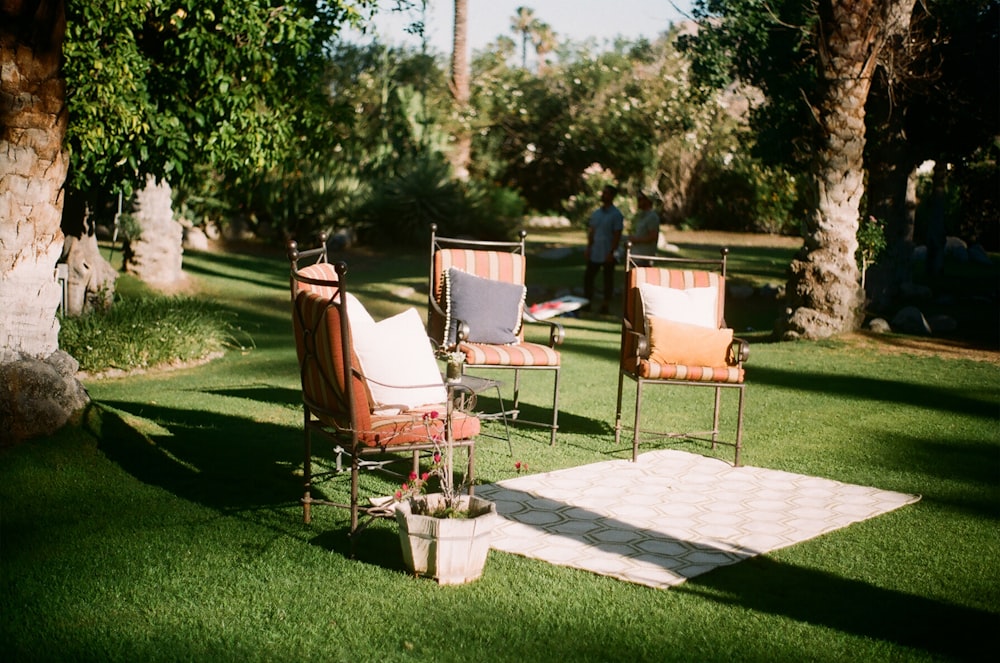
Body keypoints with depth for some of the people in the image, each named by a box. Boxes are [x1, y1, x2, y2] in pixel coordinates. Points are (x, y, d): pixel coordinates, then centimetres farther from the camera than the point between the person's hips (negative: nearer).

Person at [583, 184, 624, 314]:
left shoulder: (616, 215, -8)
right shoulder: (596, 213, 11)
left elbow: (617, 235, -11)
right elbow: (591, 231, 13)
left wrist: (611, 252, -16)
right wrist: (588, 248, 4)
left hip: (607, 255, -6)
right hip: (594, 253, 6)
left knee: (608, 279, 4)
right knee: (588, 277, 4)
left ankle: (605, 306, 12)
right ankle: (587, 304, 13)